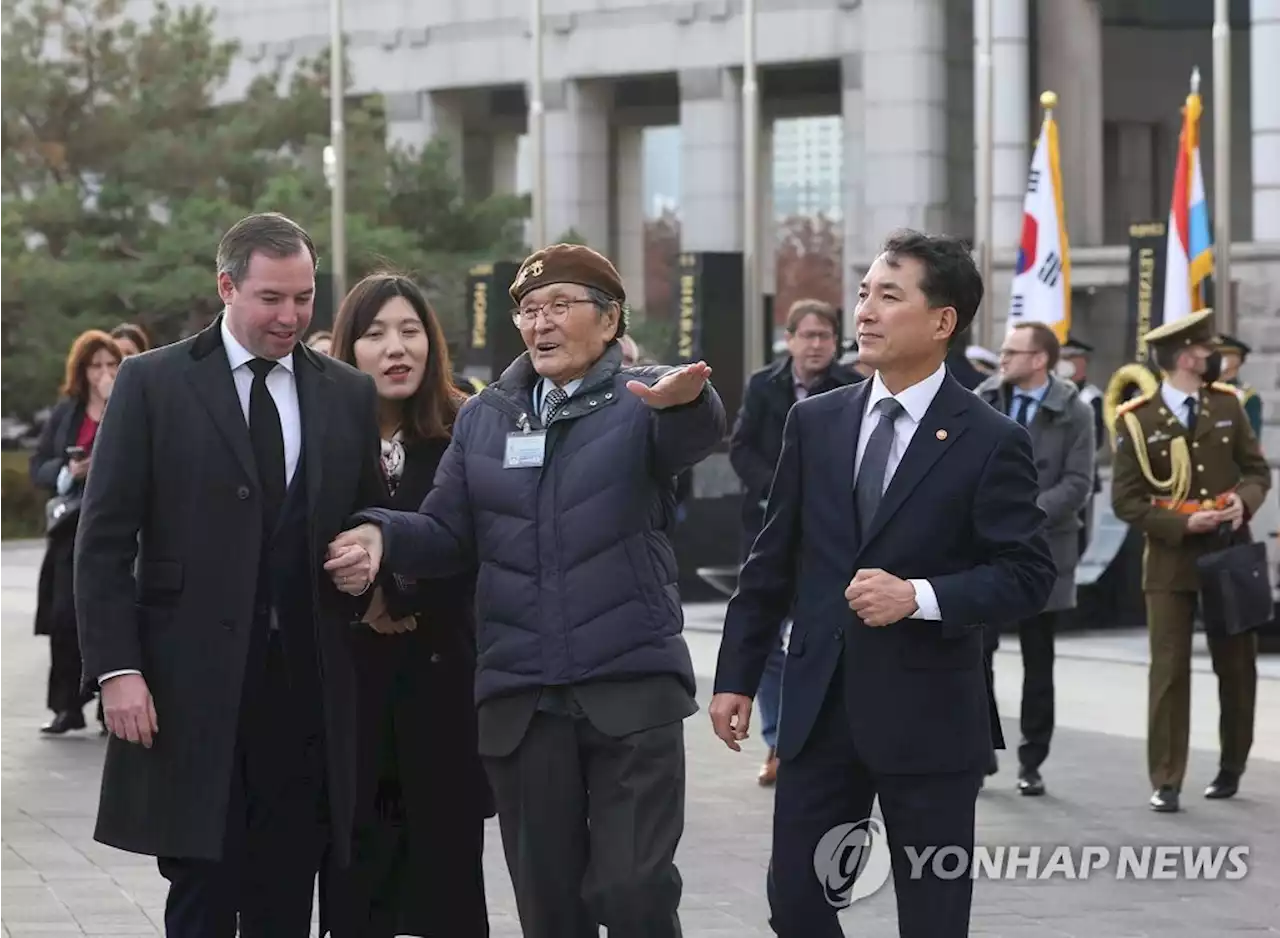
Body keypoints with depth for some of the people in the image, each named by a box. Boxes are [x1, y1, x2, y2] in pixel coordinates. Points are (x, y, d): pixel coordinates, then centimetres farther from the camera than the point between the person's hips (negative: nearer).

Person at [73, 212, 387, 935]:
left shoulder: (350, 395, 12)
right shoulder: (152, 384, 2)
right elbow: (105, 542, -1)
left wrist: (371, 587, -2)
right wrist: (117, 667, -8)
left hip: (308, 689, 3)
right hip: (192, 691, -3)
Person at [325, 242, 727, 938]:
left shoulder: (642, 402, 0)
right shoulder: (483, 418, 13)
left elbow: (697, 435, -22)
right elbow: (448, 536, 11)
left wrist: (687, 401, -47)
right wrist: (381, 536, -11)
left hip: (631, 689, -4)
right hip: (520, 697, 4)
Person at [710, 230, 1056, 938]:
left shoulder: (989, 442, -6)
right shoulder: (814, 422, 7)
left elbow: (1028, 575, -8)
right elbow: (772, 562, 11)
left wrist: (919, 597, -21)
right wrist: (737, 675, 8)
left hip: (927, 719, -4)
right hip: (818, 710, 4)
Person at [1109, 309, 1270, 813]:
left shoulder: (1227, 404, 5)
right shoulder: (1137, 421, -7)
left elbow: (1257, 469, 10)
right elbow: (1126, 501, -6)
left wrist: (1245, 500, -12)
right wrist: (1181, 525, -18)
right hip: (1171, 562, -4)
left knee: (1237, 667, 11)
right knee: (1169, 671, -5)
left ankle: (1231, 768, 28)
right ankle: (1166, 781, 0)